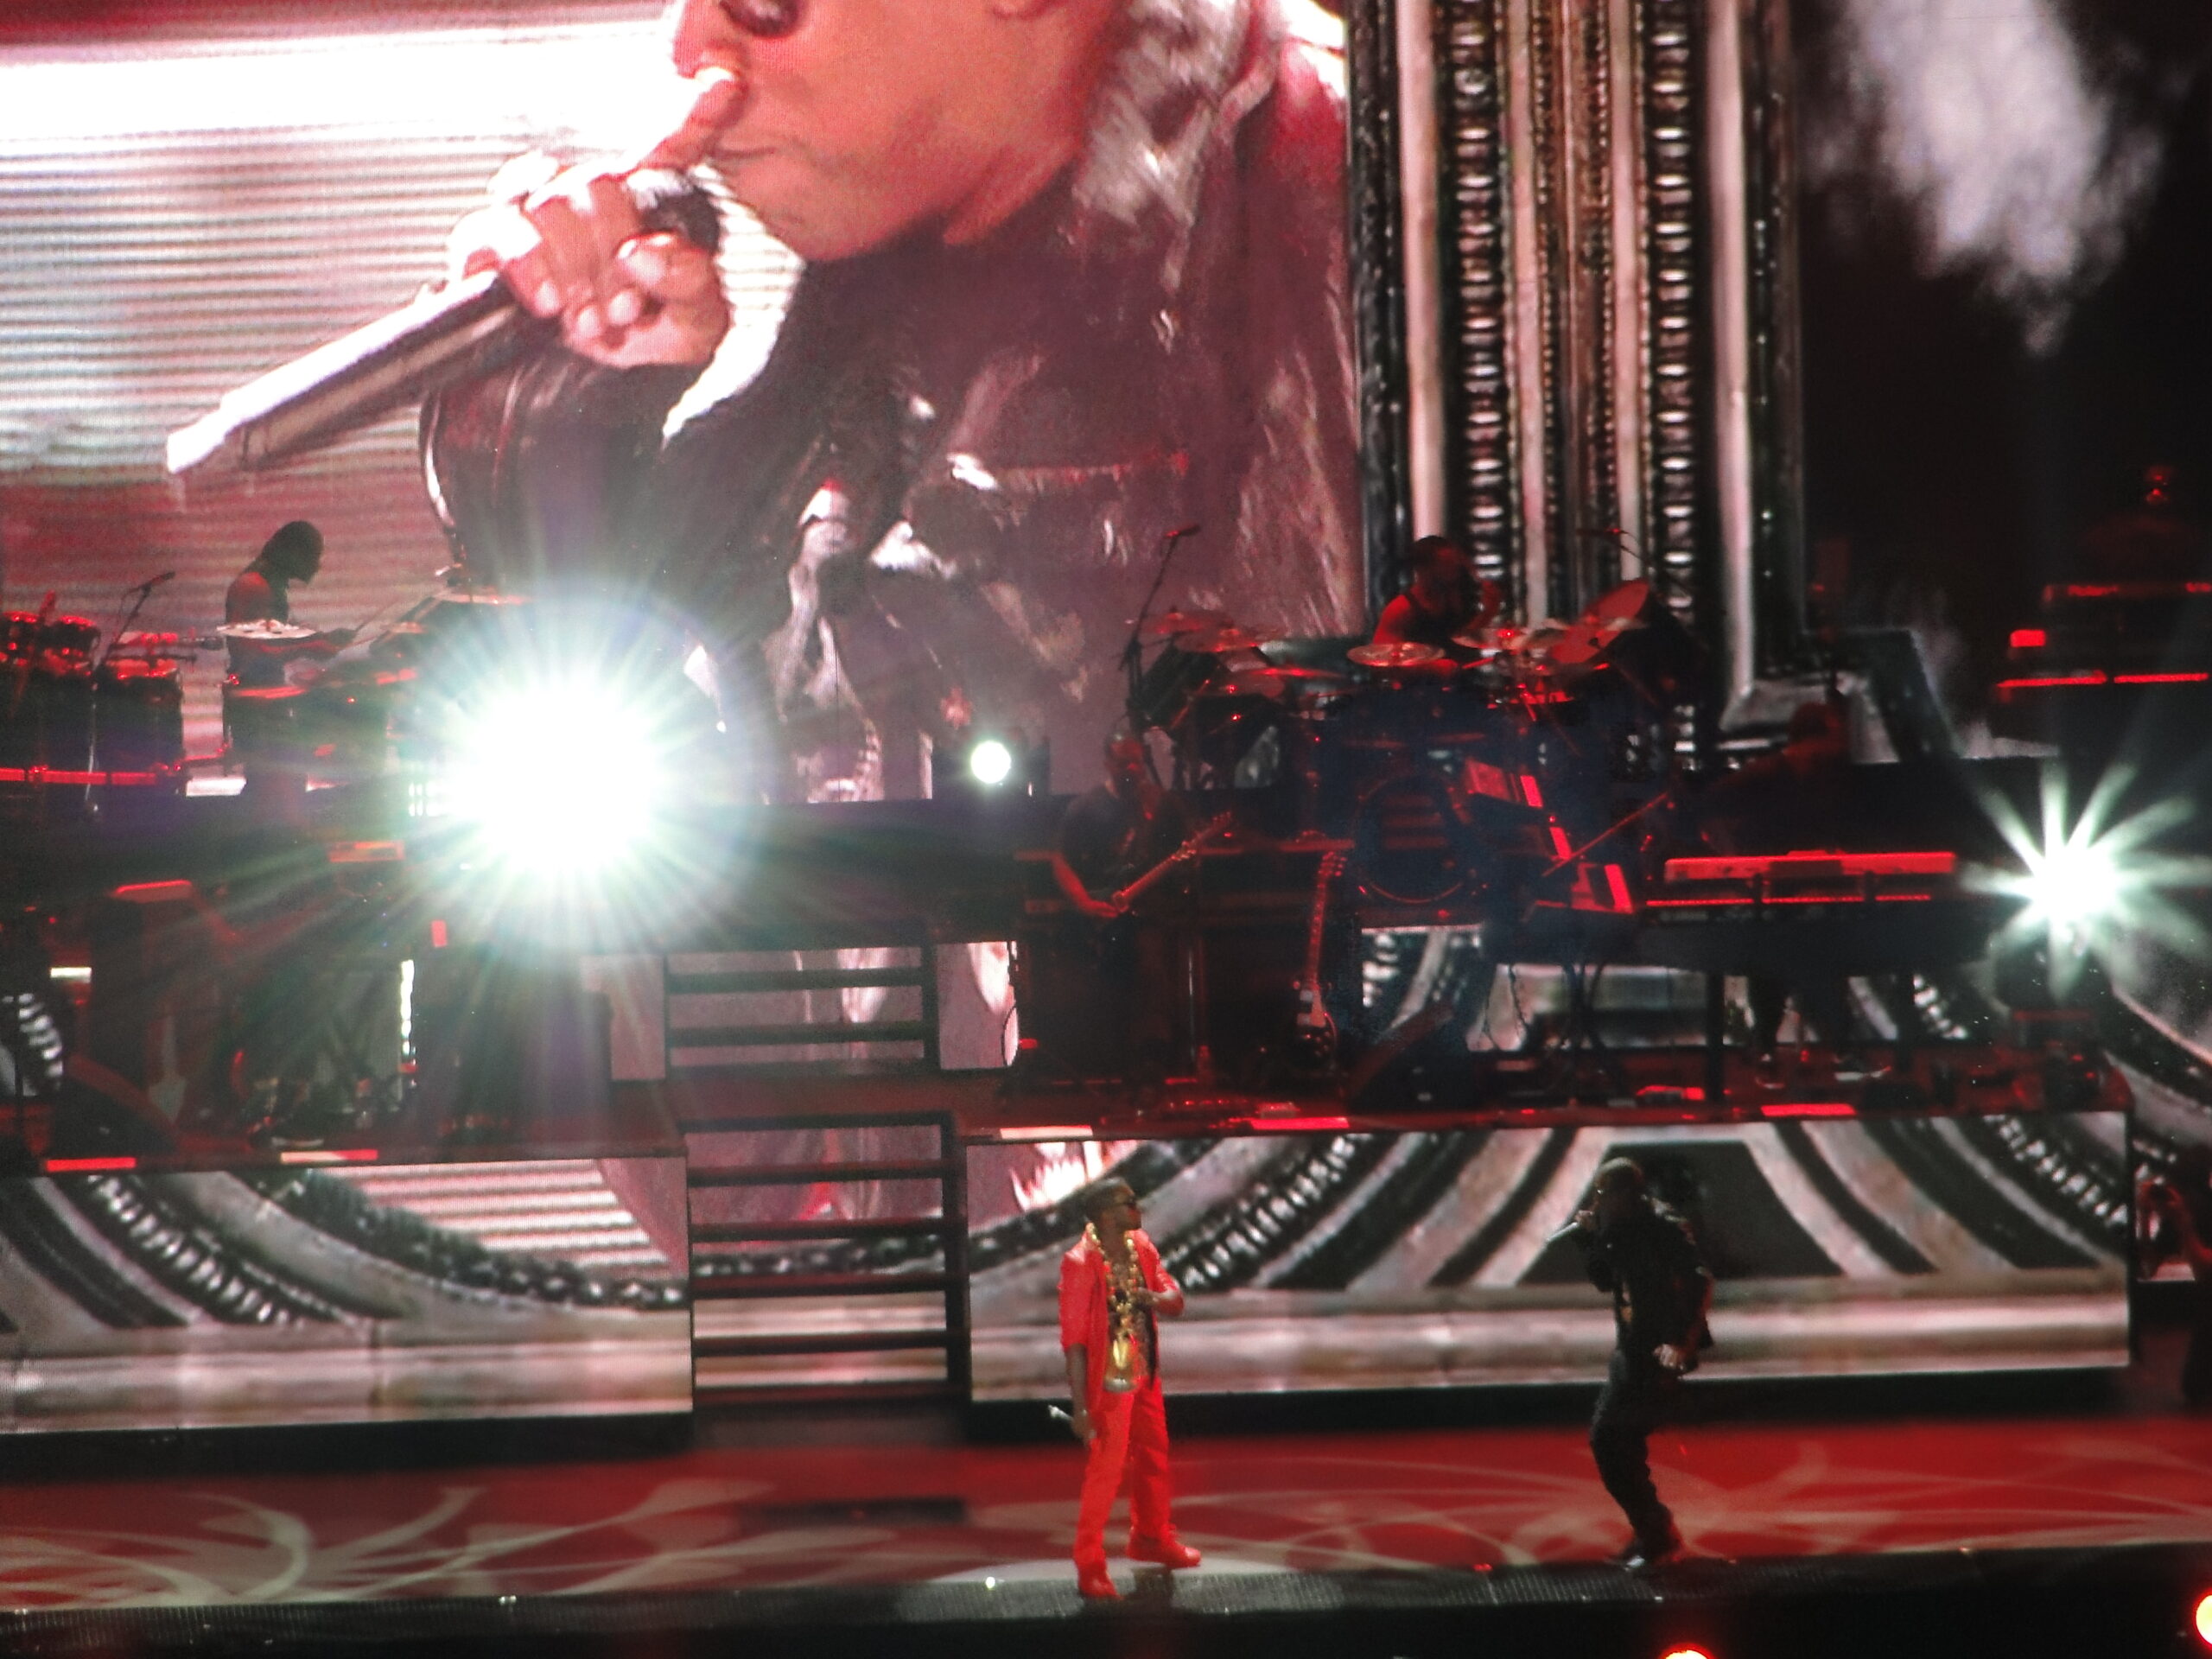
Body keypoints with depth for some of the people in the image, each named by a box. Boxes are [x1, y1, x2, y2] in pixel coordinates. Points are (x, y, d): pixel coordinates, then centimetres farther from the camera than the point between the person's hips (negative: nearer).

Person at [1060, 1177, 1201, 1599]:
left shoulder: (1142, 1248, 0)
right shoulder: (1081, 1264, -22)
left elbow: (1176, 1301, 4)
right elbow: (1073, 1338, -22)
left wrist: (1155, 1298, -21)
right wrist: (1081, 1406, -23)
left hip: (1146, 1377, 8)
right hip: (1109, 1384, -8)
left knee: (1153, 1460, 22)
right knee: (1104, 1473, -3)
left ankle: (1151, 1537, 43)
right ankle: (1090, 1567, 7)